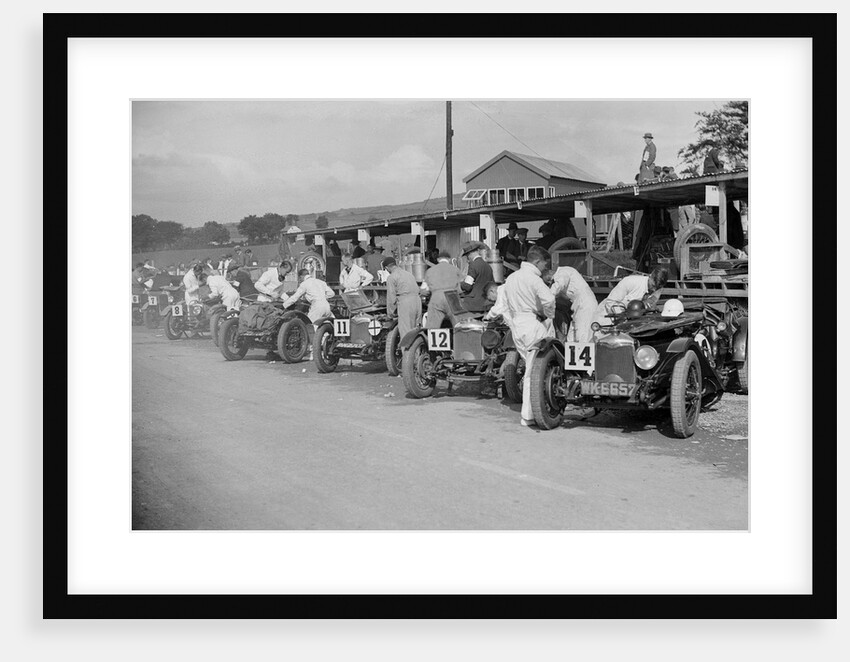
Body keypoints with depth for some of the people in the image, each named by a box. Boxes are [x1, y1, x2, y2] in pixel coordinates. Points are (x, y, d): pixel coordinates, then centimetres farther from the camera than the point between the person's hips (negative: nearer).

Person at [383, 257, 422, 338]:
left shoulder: (391, 277, 0)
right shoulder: (408, 273, 22)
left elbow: (391, 296, -1)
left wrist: (390, 313, 11)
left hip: (405, 304, -7)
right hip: (417, 300, 7)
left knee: (406, 332, -4)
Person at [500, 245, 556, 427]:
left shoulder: (511, 278, 17)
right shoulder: (533, 278, -11)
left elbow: (505, 308, 21)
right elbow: (548, 299, -27)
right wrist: (549, 316, -9)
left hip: (516, 326, 9)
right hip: (534, 325, -9)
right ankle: (528, 416, 1)